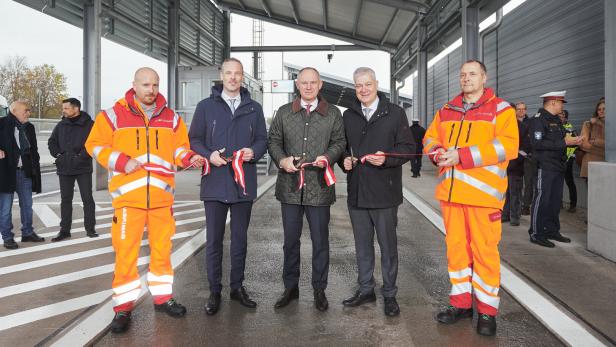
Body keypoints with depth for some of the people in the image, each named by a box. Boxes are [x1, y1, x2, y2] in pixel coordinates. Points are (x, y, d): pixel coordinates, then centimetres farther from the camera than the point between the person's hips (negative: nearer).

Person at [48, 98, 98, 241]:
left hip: (83, 168, -4)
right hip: (64, 169, 4)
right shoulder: (61, 125, 9)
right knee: (65, 200, 8)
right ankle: (64, 230, 16)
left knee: (87, 199, 0)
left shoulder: (89, 124, -5)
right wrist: (58, 155, 0)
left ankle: (90, 229, 10)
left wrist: (81, 157, -16)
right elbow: (51, 142, 15)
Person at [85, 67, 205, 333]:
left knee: (162, 248, 11)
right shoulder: (114, 115, 0)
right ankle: (124, 306, 11)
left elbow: (179, 147, 14)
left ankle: (162, 297, 26)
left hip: (162, 195, 3)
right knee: (125, 251, -1)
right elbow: (95, 145, 2)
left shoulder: (171, 118, 9)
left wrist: (189, 158, -8)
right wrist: (121, 162, -12)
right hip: (128, 195, -3)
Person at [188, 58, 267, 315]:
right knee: (214, 239, 4)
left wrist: (254, 152, -11)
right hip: (215, 183, -1)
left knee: (240, 238, 12)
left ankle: (237, 287, 25)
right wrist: (209, 155, -14)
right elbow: (194, 139, 4)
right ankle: (214, 291, 16)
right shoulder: (206, 106, 4)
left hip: (244, 183, 2)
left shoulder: (254, 108, 9)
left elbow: (262, 139, 10)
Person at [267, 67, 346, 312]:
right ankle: (290, 287, 25)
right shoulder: (284, 113, 10)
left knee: (320, 240, 5)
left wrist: (327, 157, -14)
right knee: (290, 239, 11)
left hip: (319, 186, -1)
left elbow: (339, 142, 6)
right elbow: (273, 140, 9)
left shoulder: (333, 114, 6)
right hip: (290, 185, 2)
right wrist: (282, 160, -9)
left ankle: (319, 290, 21)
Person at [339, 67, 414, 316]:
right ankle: (365, 290, 29)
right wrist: (344, 160, -1)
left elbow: (408, 147, -4)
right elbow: (342, 146, 20)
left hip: (384, 192, -4)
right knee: (362, 244, 14)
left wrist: (386, 159, -21)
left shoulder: (395, 113, -1)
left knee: (388, 245, 5)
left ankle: (389, 294, 20)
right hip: (356, 192, 4)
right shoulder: (348, 116, 12)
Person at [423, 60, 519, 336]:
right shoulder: (446, 110, 16)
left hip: (482, 192, -5)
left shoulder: (500, 109, 0)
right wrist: (438, 153, -6)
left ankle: (487, 310, 14)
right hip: (450, 191, 5)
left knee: (484, 251, 1)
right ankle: (461, 303, 25)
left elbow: (508, 145, -13)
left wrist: (461, 155, -19)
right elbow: (430, 137, 19)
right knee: (455, 248, 11)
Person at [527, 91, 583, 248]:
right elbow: (537, 143, -21)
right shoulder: (539, 119, -10)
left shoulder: (557, 120, 19)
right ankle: (536, 233, 2)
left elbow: (560, 140, 22)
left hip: (558, 166, 9)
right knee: (542, 199, -5)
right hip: (545, 166, -9)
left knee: (556, 200, 13)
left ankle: (552, 230, 23)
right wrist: (563, 143, -19)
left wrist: (572, 141, 3)